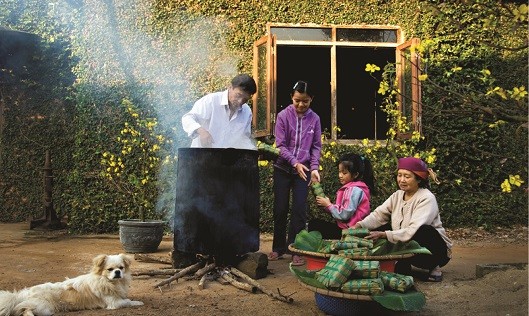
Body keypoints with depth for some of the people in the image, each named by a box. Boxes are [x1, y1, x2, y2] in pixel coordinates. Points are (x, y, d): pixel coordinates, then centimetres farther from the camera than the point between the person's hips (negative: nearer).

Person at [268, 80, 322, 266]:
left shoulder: (314, 119, 1)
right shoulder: (283, 116, -5)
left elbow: (316, 146, 4)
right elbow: (280, 145, -8)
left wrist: (314, 168, -8)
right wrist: (295, 163, -18)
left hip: (303, 170, 1)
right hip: (283, 169, 0)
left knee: (299, 210, -3)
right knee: (280, 209, 6)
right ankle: (278, 248, 20)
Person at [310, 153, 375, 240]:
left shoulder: (354, 190, -18)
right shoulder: (350, 188, 12)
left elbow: (344, 215, -22)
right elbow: (341, 210, 8)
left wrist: (328, 205, -10)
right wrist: (327, 204, -5)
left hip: (349, 231, -10)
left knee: (314, 224, -10)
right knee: (314, 222, 15)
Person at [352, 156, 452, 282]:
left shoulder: (427, 198, -19)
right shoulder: (397, 195, 2)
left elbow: (413, 231, -31)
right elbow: (379, 214, -8)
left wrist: (384, 235, -40)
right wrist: (359, 226, -26)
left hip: (436, 250, -6)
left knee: (423, 231, -37)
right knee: (375, 230, -8)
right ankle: (403, 266, -2)